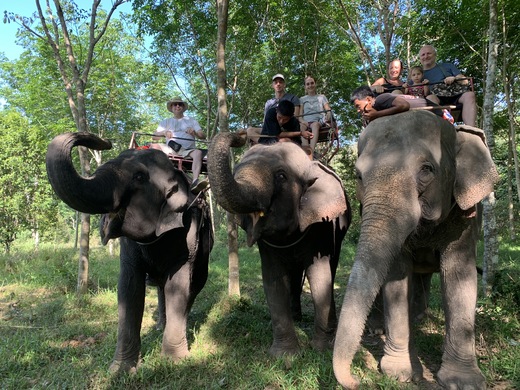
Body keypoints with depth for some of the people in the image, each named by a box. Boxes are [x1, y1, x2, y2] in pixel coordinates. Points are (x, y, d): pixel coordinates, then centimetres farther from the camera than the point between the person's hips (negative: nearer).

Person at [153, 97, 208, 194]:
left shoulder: (191, 121, 23)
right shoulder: (166, 122, 25)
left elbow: (203, 136, 11)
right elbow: (154, 136, 13)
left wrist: (194, 133, -12)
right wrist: (164, 133, -9)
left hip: (188, 150, -1)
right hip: (170, 150, 1)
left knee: (198, 152, -34)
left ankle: (195, 182, -53)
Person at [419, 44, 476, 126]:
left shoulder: (447, 66, 30)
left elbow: (465, 81, 17)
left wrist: (454, 79, -4)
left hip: (454, 96, 2)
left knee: (469, 95, -30)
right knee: (430, 98, -37)